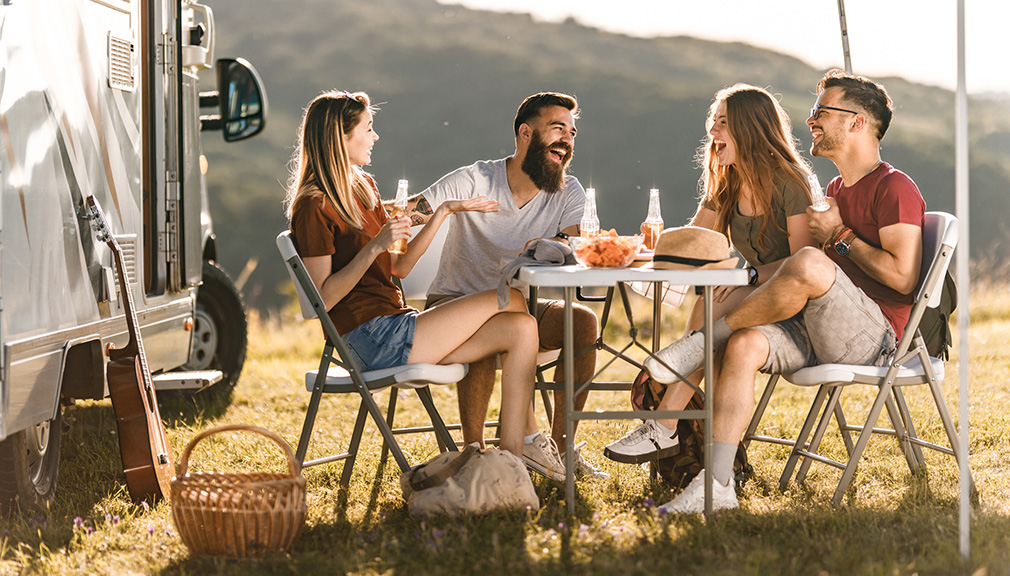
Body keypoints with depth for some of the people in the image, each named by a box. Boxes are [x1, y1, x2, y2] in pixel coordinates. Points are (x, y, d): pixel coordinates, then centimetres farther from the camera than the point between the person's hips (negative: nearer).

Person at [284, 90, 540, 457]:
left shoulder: (362, 187, 17)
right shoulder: (314, 206, -11)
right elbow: (322, 299, -15)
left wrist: (444, 212, 14)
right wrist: (374, 247, -22)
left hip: (395, 324, 9)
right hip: (372, 340, -9)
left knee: (520, 330, -9)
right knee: (511, 300, -8)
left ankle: (513, 455, -16)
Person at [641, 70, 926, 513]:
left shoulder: (895, 189, -4)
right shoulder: (836, 190, 25)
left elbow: (903, 277, -17)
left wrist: (841, 236, -8)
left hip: (873, 336, -8)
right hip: (821, 333, 8)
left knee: (809, 263, -35)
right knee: (744, 345, -20)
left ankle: (704, 342, -18)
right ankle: (717, 486, -27)